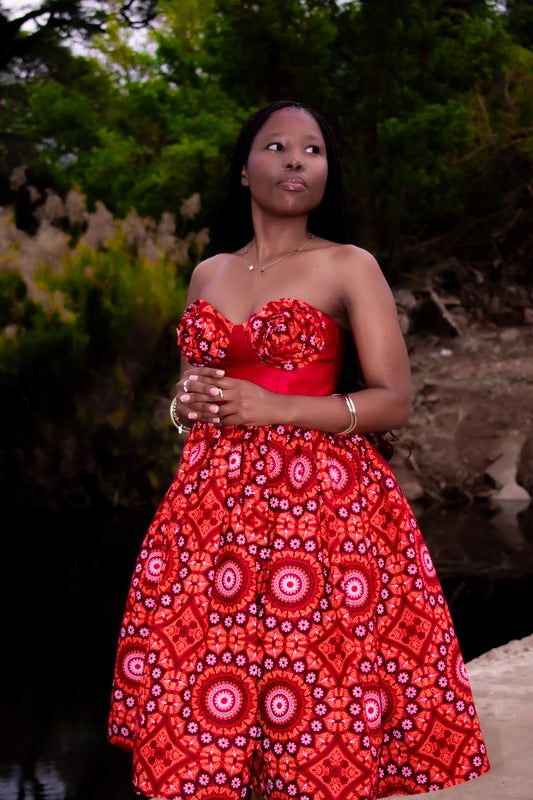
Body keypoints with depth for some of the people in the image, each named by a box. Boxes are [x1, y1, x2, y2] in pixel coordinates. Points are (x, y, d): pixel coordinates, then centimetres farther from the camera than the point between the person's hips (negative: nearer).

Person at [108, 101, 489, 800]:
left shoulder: (350, 267, 2)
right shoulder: (209, 275, 16)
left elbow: (394, 401, -3)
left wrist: (275, 408, -12)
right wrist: (188, 402, 1)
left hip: (320, 506, -4)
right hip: (211, 505, 4)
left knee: (320, 744, -7)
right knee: (195, 741, 1)